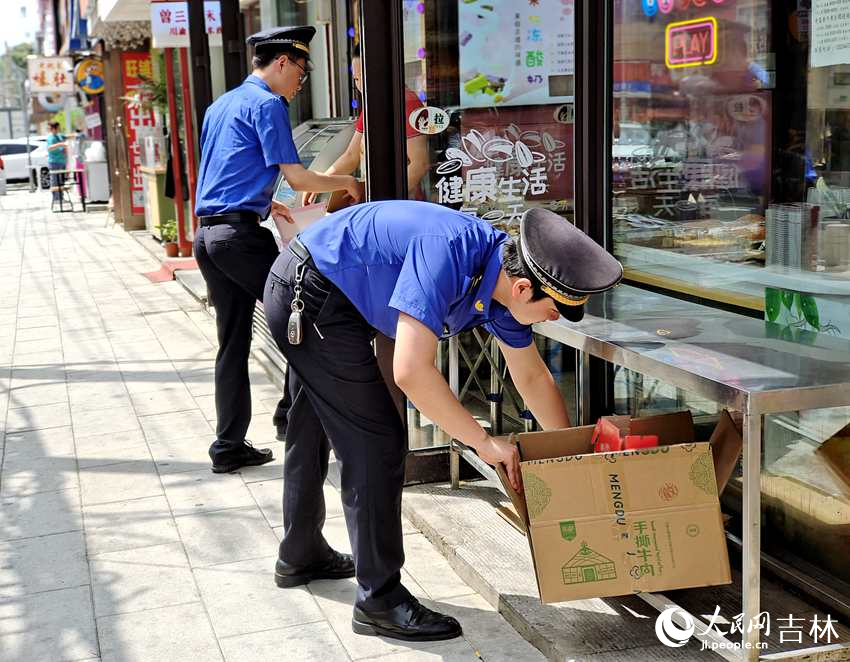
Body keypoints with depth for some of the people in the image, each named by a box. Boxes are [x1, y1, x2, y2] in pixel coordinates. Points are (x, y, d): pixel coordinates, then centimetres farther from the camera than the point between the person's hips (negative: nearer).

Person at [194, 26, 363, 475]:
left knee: (233, 344, 10)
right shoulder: (266, 104, -6)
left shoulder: (221, 105, 22)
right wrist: (346, 182, 6)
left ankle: (228, 447, 13)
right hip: (241, 233, -9)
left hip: (207, 233, 9)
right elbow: (297, 178, -9)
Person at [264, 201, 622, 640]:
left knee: (314, 434, 23)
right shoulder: (447, 254, -32)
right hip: (311, 295, -10)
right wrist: (484, 443, -27)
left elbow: (532, 378, 9)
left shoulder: (503, 280, -5)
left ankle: (299, 557, 42)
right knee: (375, 444, -8)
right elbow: (410, 371, -37)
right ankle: (379, 602, 3)